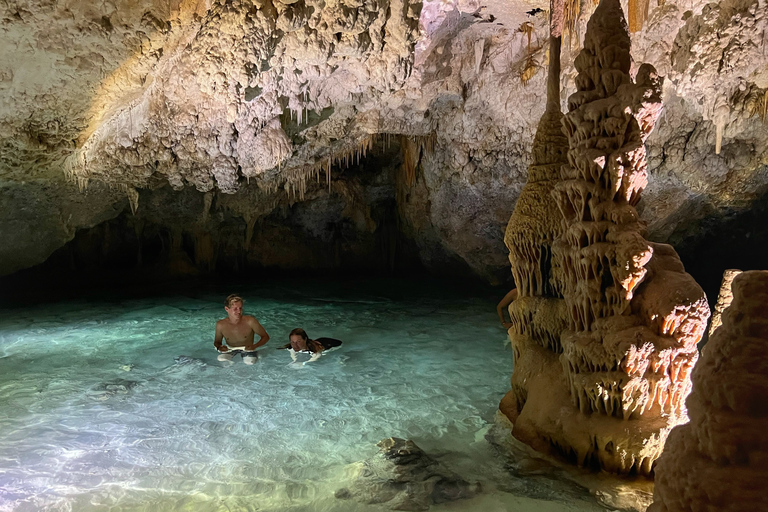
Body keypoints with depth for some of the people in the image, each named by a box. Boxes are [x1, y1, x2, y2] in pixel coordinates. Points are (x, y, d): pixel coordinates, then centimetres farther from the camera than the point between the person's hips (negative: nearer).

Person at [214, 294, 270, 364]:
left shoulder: (250, 321, -22)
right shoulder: (220, 325, -15)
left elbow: (265, 337, -12)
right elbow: (217, 341, 4)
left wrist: (255, 346, -30)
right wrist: (219, 347, -21)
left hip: (247, 349, -1)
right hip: (230, 349, 1)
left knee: (250, 362, -32)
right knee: (221, 359, -31)